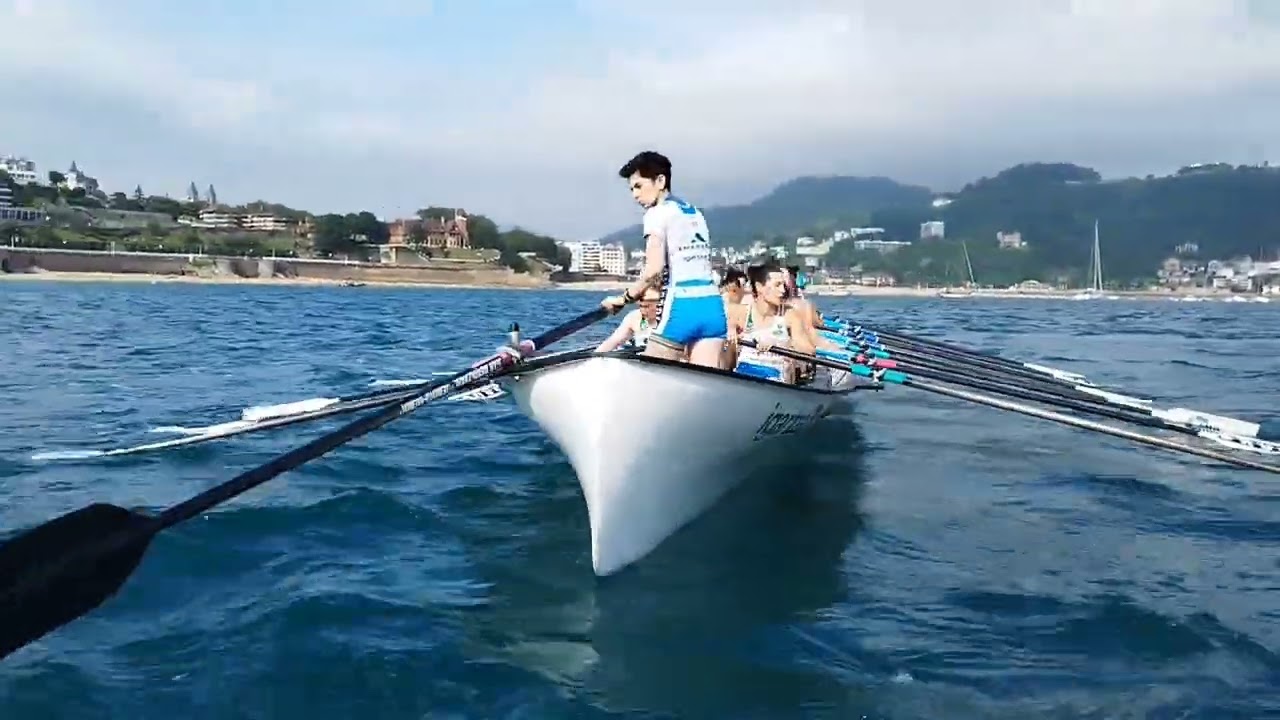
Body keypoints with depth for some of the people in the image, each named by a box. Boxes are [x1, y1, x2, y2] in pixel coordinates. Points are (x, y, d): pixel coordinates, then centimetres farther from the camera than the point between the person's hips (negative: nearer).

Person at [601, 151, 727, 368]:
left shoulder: (657, 212, -2)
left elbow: (654, 269, -13)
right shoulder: (696, 213, 21)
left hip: (681, 307, -7)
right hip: (712, 305, 7)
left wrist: (624, 299, -2)